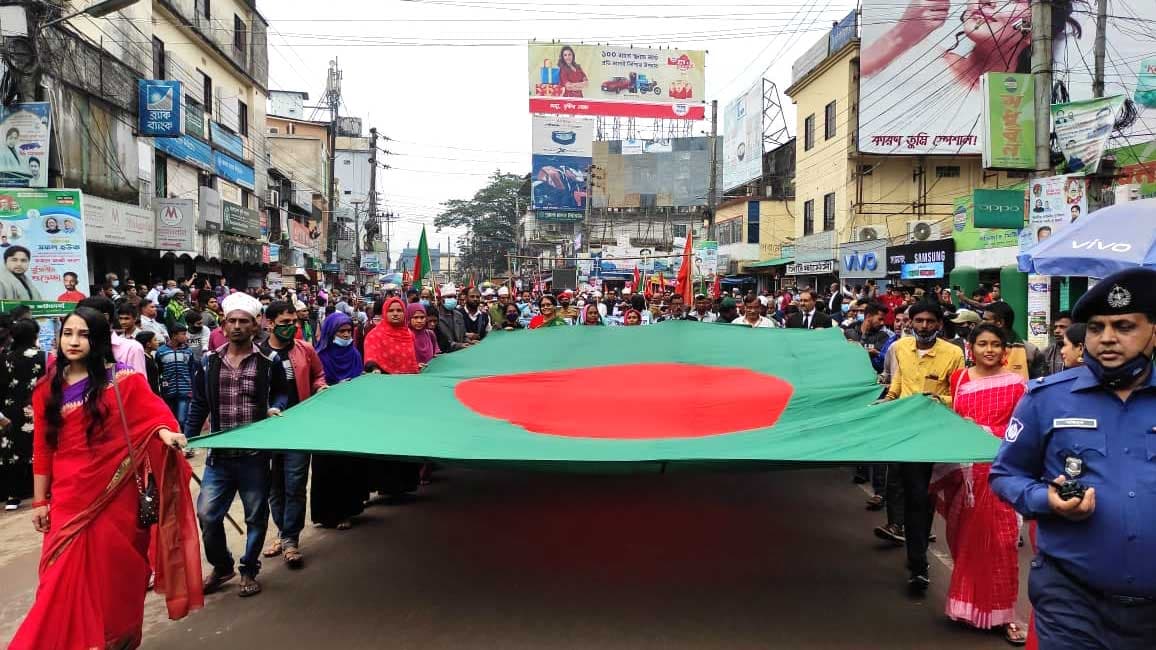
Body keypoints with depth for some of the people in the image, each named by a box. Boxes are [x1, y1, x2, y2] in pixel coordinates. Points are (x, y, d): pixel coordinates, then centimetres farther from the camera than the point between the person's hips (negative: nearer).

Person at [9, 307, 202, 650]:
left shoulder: (122, 379, -4)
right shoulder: (48, 390, 5)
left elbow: (154, 413, -11)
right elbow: (42, 449, 7)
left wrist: (166, 433, -34)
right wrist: (39, 501, 8)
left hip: (116, 494, -2)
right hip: (68, 498, 2)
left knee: (115, 574, 8)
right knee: (66, 579, 4)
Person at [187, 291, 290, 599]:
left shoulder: (269, 361, -3)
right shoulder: (208, 362, 5)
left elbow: (282, 393, 10)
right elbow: (198, 406, 10)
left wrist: (276, 408, -11)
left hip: (255, 454, -2)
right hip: (219, 454, 2)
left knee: (255, 515, 8)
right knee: (207, 514, 1)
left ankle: (249, 570, 28)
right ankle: (221, 566, 26)